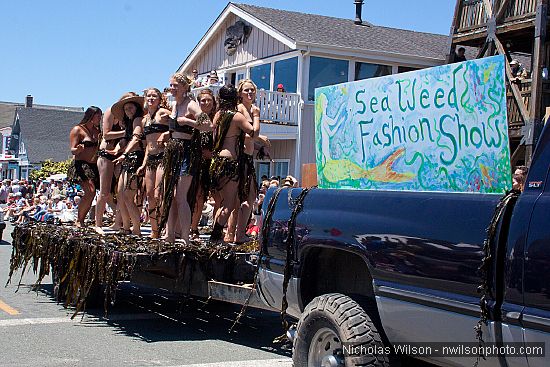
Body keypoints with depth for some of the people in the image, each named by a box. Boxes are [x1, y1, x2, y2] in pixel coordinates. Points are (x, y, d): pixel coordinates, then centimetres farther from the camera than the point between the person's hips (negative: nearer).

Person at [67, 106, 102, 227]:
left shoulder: (97, 130, 19)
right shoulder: (77, 130, 0)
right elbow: (73, 151, -6)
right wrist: (78, 149, -27)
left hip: (94, 166, 7)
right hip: (81, 165, -7)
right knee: (90, 191, -24)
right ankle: (79, 221, -10)